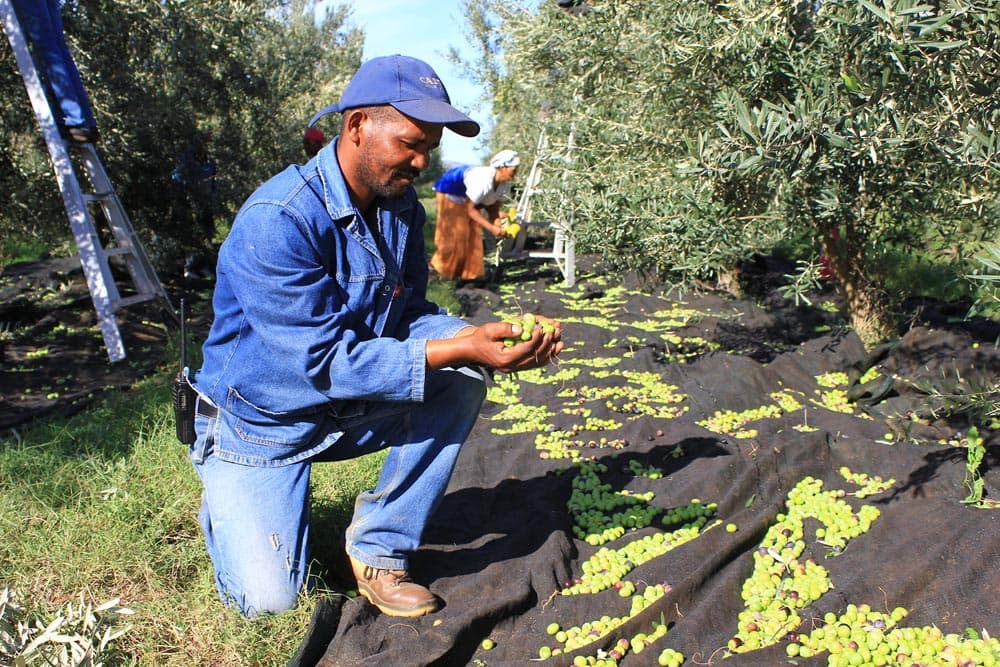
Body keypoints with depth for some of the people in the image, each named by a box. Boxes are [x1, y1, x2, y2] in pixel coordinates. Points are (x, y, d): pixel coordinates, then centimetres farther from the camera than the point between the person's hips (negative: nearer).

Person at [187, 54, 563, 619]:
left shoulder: (403, 206, -4)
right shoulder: (277, 220, -29)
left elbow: (411, 316, -1)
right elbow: (323, 362, -31)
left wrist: (489, 339, -21)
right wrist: (458, 347, -37)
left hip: (352, 410, 6)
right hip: (262, 422, -6)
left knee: (461, 384, -17)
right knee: (269, 599, -14)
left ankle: (379, 548, -5)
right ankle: (229, 505, 21)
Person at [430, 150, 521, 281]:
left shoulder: (504, 184, -16)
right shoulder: (482, 181, -40)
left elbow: (494, 208, -5)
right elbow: (470, 209, -33)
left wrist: (498, 225, -25)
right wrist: (492, 228, -35)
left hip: (470, 197, 8)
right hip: (451, 193, -7)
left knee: (474, 235, 4)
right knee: (455, 236, -7)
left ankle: (471, 272, 12)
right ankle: (440, 267, 9)